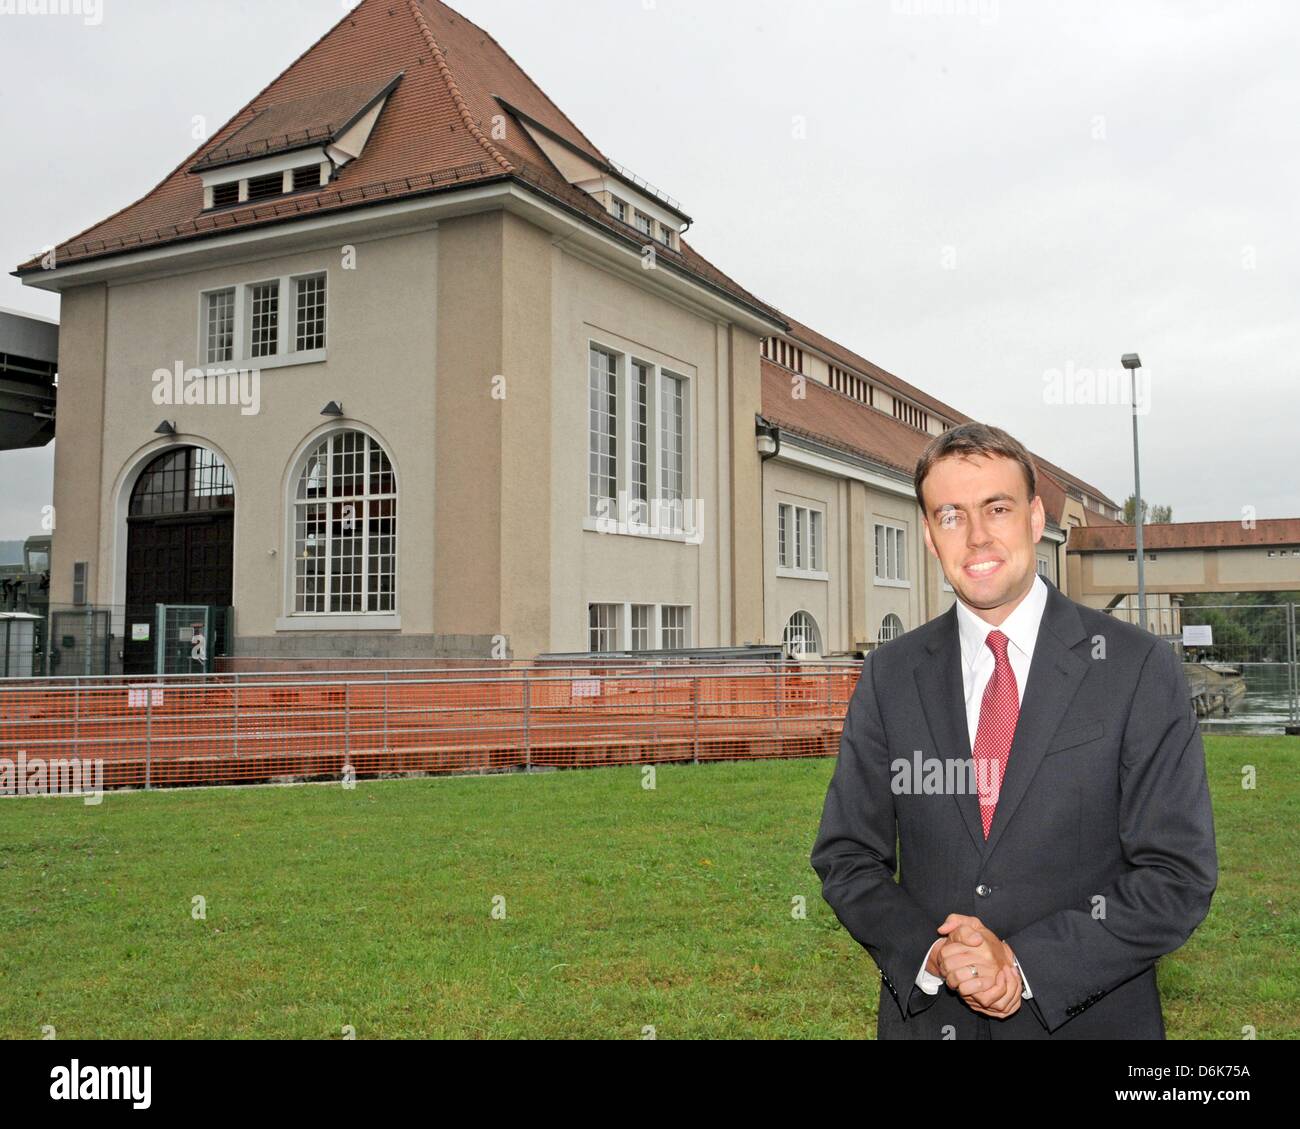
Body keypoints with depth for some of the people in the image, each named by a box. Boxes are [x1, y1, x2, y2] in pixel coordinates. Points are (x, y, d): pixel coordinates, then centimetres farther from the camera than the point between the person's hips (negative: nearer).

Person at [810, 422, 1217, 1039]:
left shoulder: (1140, 668, -9)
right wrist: (931, 955, -15)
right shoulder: (889, 675, -1)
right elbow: (845, 856, 1)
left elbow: (1178, 874, -10)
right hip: (924, 1016, 2)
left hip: (1090, 1017, -2)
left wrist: (1024, 962, -18)